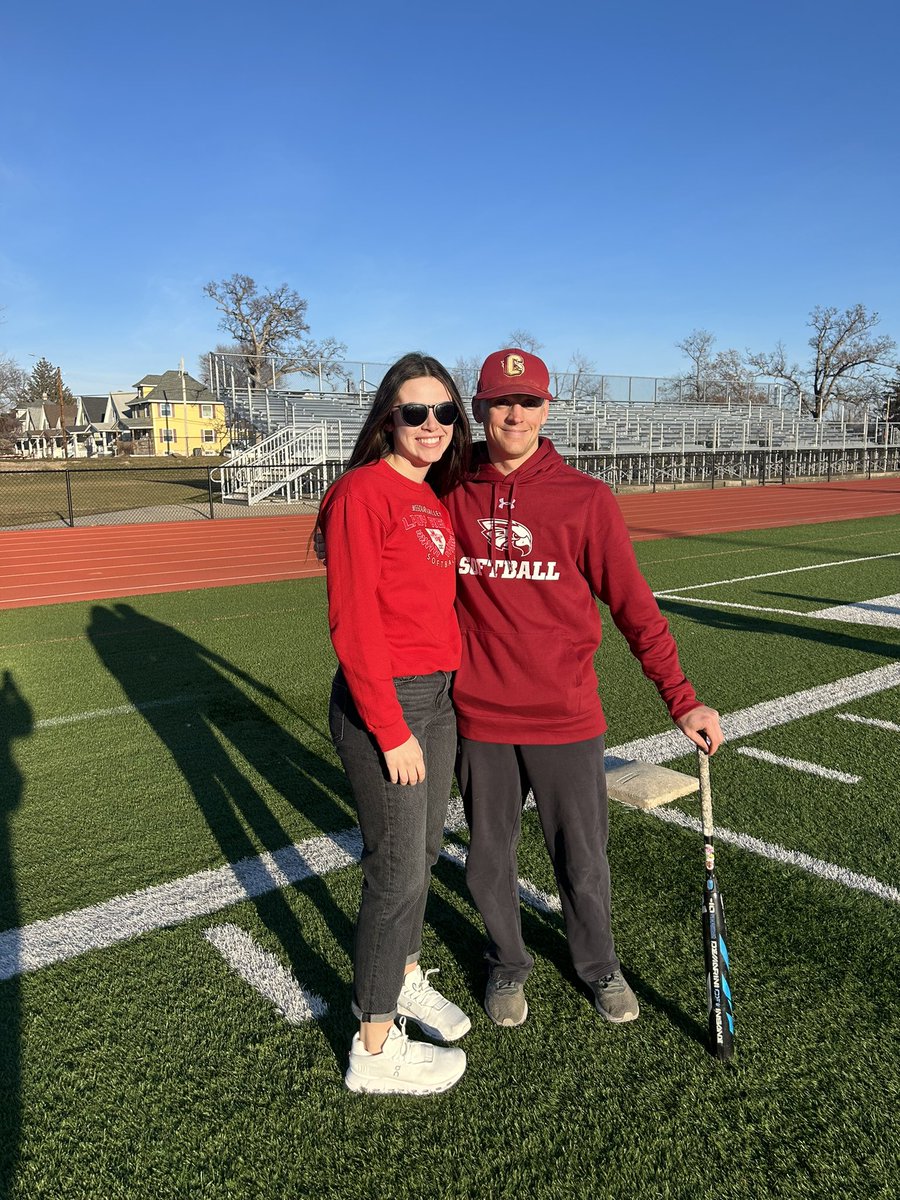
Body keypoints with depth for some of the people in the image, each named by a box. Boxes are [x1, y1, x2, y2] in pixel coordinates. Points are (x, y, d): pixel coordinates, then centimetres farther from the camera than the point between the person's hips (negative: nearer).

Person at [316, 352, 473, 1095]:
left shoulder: (435, 498, 11)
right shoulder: (364, 491, -14)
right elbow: (353, 623, -18)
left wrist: (452, 686, 9)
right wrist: (392, 729, -17)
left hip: (440, 697, 8)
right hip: (383, 702, -8)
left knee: (423, 851, 19)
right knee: (398, 870, 1)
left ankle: (404, 976, 43)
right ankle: (375, 1049, 20)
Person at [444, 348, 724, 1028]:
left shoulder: (586, 499, -5)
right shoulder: (451, 495, -1)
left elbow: (634, 605, -4)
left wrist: (682, 700, -7)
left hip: (567, 719, -1)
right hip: (479, 718, 1)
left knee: (583, 861, 14)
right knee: (490, 861, 16)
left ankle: (598, 965, 43)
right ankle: (508, 964, 44)